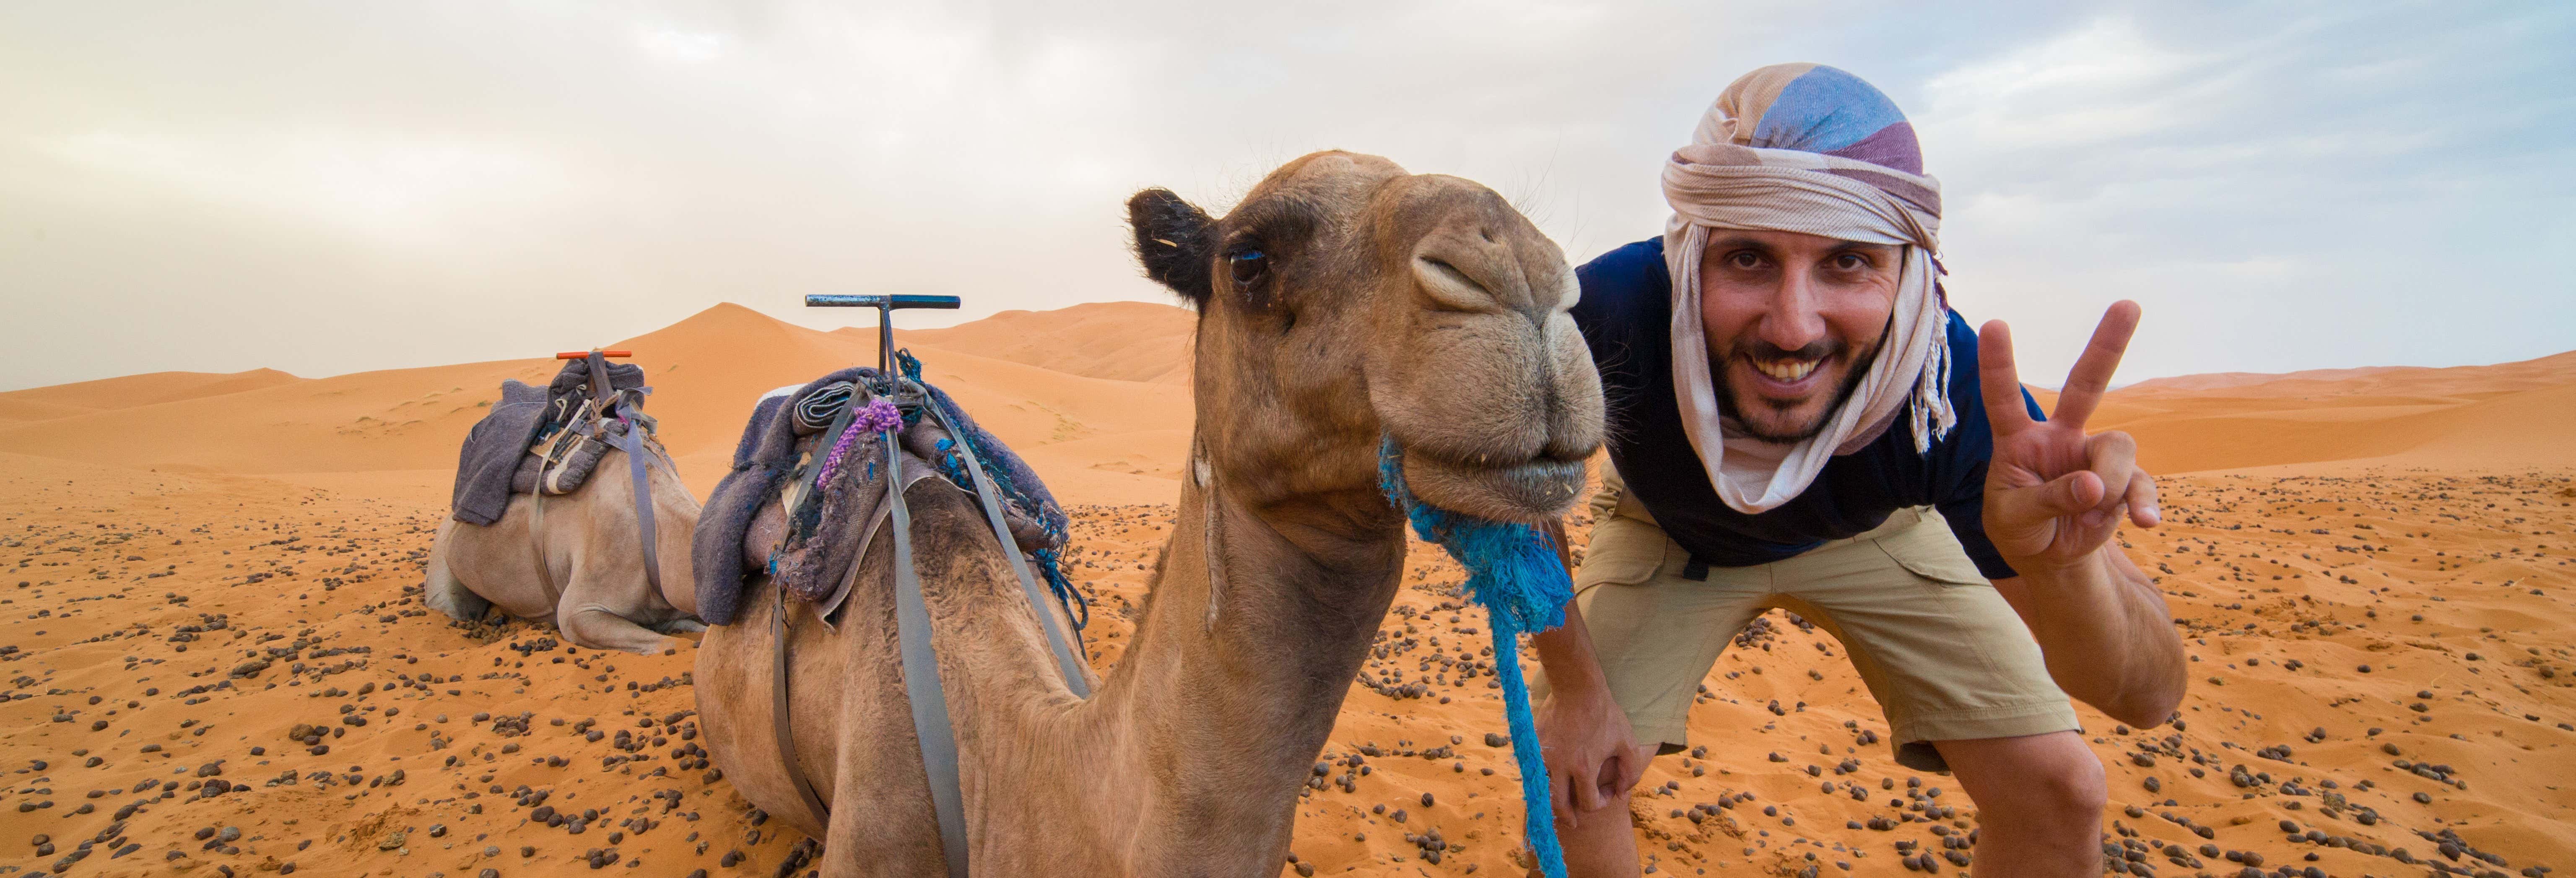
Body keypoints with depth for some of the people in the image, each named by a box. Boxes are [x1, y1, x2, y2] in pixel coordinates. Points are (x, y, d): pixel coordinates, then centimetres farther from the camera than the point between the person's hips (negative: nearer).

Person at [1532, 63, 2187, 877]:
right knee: (1570, 771, -12)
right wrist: (1577, 687, -17)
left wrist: (2064, 567, -53)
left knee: (2057, 793, -5)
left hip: (1876, 537, 1)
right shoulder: (1611, 316, -41)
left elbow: (2149, 696, -30)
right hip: (1670, 537, 0)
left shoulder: (1952, 387, -37)